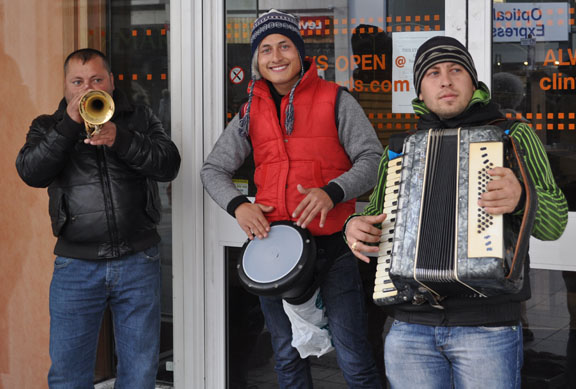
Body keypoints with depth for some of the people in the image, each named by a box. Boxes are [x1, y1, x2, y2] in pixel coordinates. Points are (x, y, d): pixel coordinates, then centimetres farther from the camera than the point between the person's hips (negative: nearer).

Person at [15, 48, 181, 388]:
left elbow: (168, 166, -5)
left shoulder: (140, 119, 10)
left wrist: (120, 139, -18)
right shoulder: (48, 127, 9)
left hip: (139, 261, 0)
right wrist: (70, 124, -15)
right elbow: (31, 173, -9)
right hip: (75, 266, 0)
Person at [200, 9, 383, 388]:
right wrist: (238, 205, -7)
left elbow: (372, 158, -5)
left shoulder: (334, 99, -1)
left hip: (331, 244, -4)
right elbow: (214, 169, 14)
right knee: (288, 357, 15)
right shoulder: (252, 112, 10)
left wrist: (333, 193, -22)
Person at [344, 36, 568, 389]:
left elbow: (553, 221, -5)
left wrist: (520, 197, -27)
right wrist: (355, 228, -1)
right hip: (409, 326, 3)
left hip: (488, 324, -3)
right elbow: (377, 215, 23)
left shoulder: (513, 135, 3)